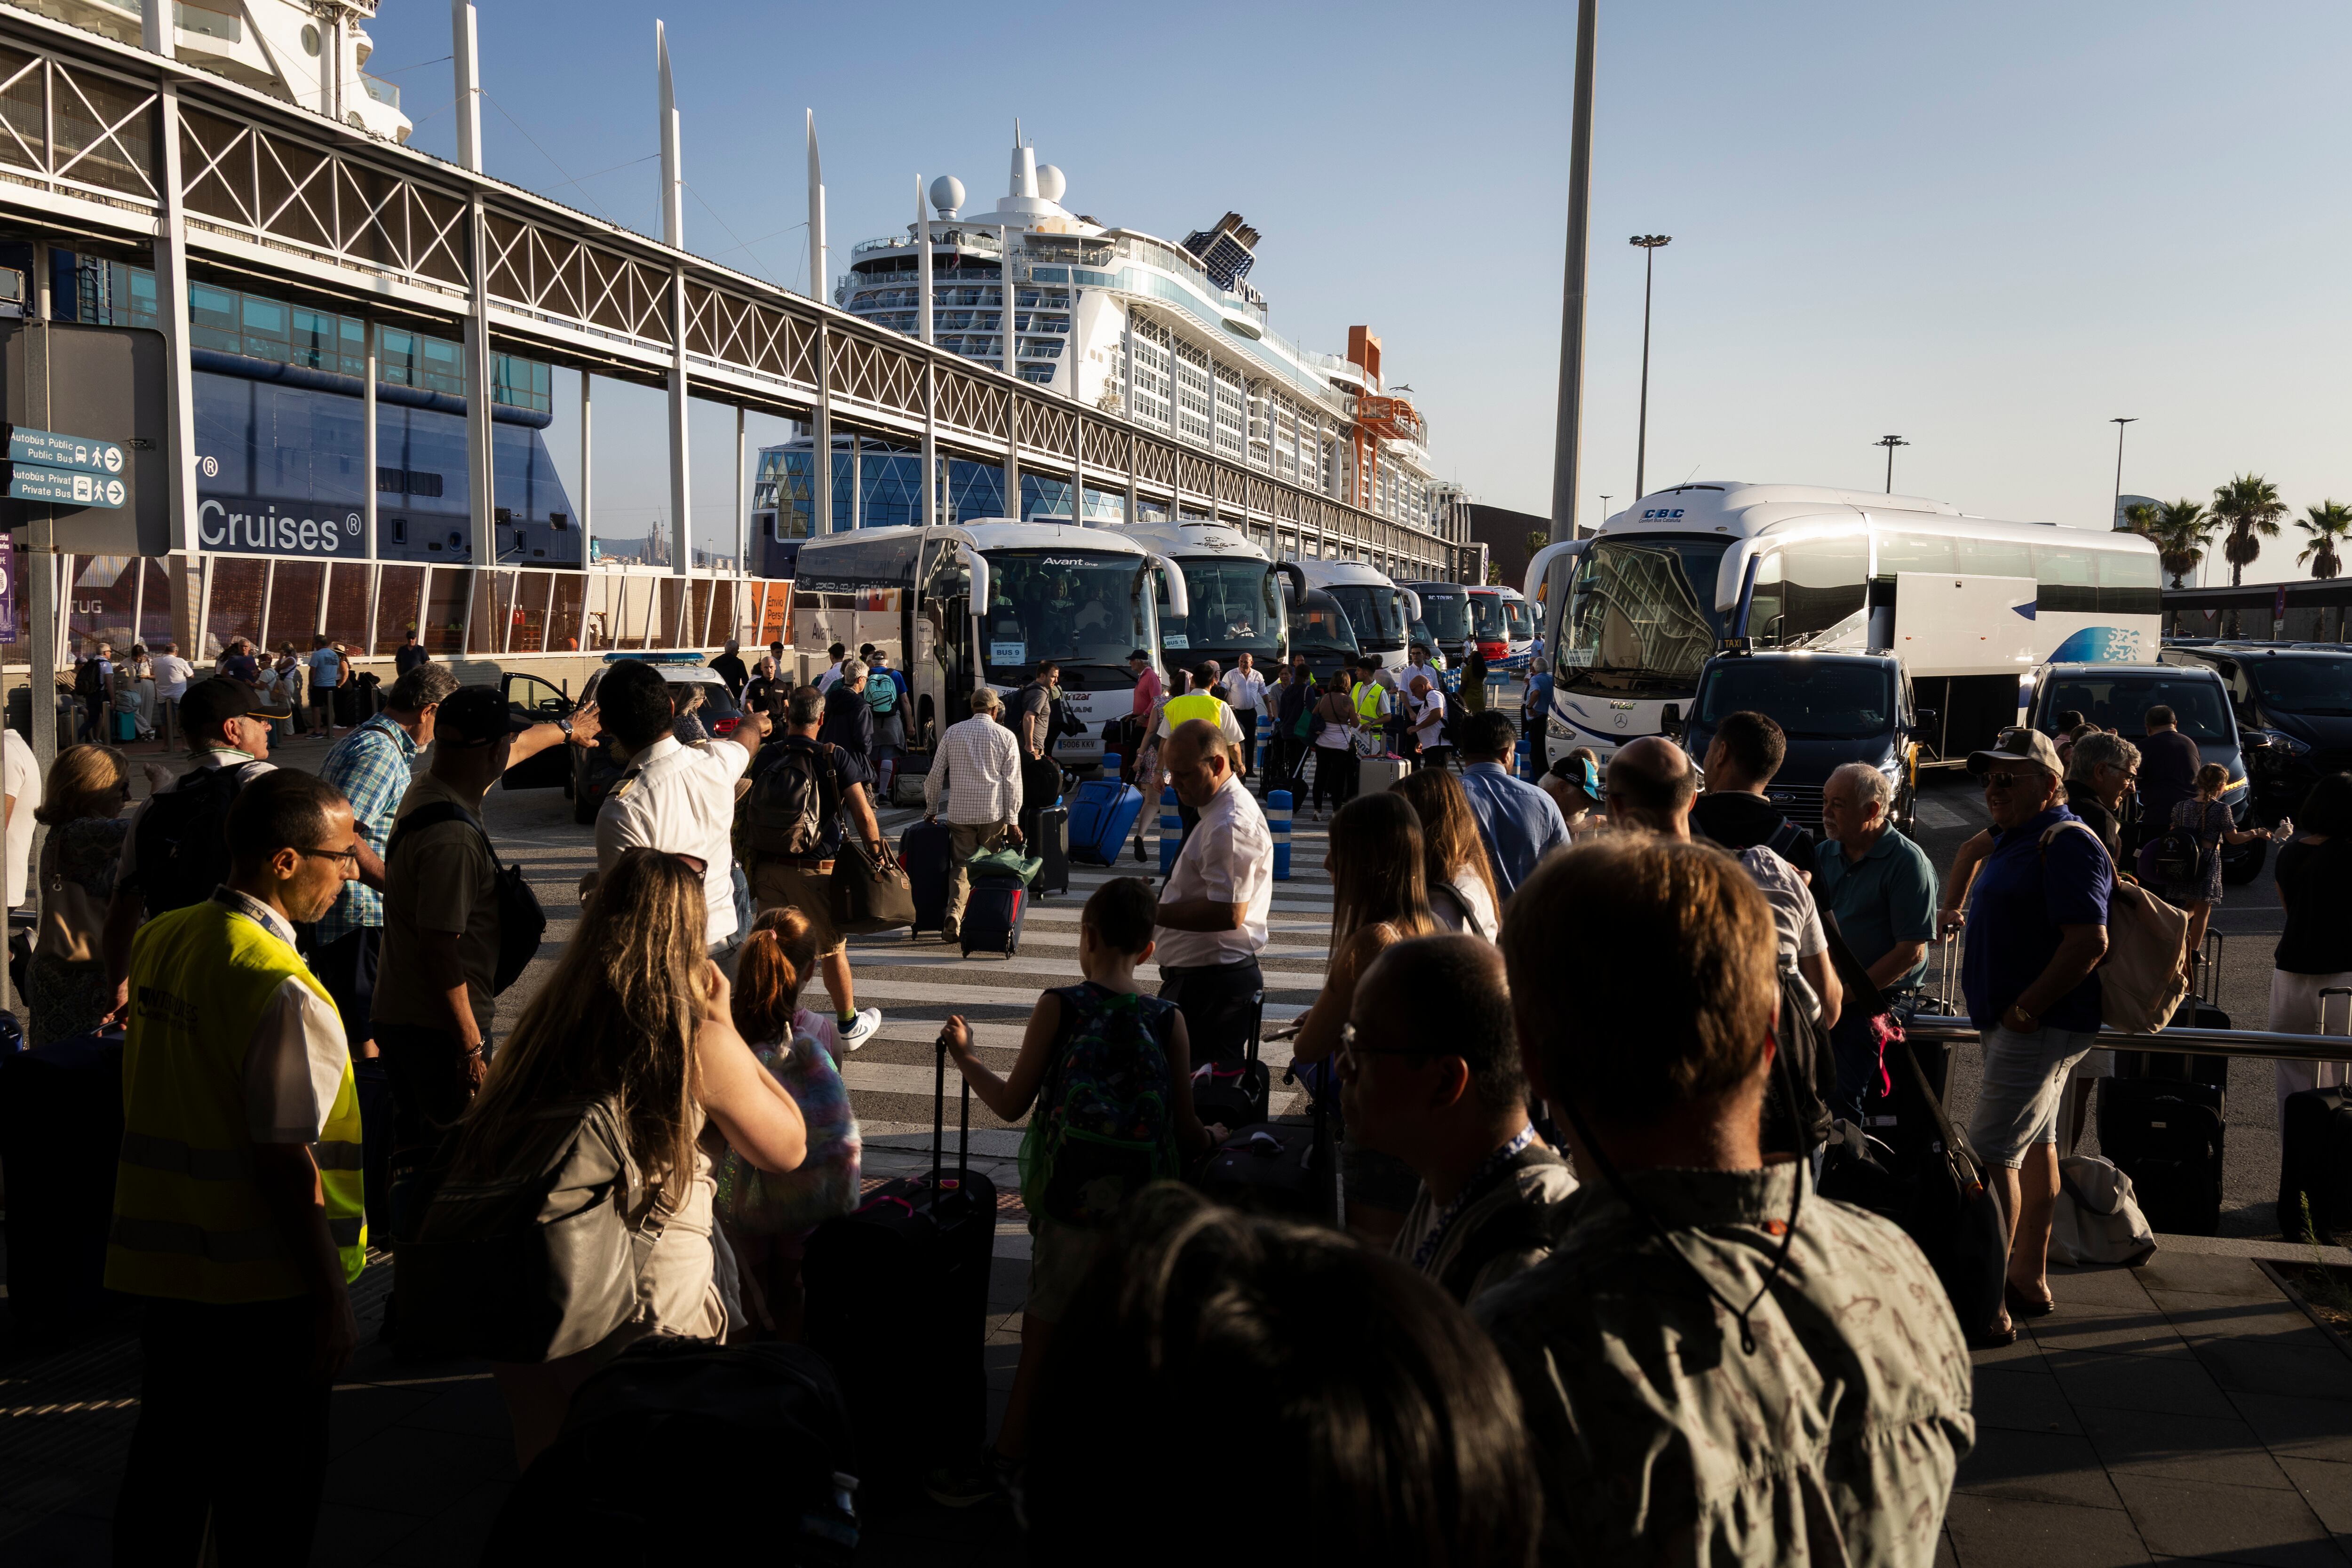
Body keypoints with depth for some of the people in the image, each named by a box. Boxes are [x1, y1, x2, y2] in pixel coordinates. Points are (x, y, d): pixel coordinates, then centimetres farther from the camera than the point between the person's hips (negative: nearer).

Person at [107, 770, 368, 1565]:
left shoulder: (157, 941, 3)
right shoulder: (283, 991, -23)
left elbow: (157, 1100, 11)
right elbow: (286, 1161, -22)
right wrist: (331, 1294, -15)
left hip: (161, 1263, 8)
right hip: (264, 1287, -7)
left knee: (165, 1468, 21)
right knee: (267, 1498, 9)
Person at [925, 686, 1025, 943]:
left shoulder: (953, 732, 7)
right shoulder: (1005, 736, 2)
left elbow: (935, 775, 8)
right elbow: (1012, 781, -2)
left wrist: (931, 810, 18)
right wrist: (1013, 821, 0)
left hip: (959, 812, 1)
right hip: (993, 814, -1)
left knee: (961, 865, 5)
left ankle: (954, 914, -17)